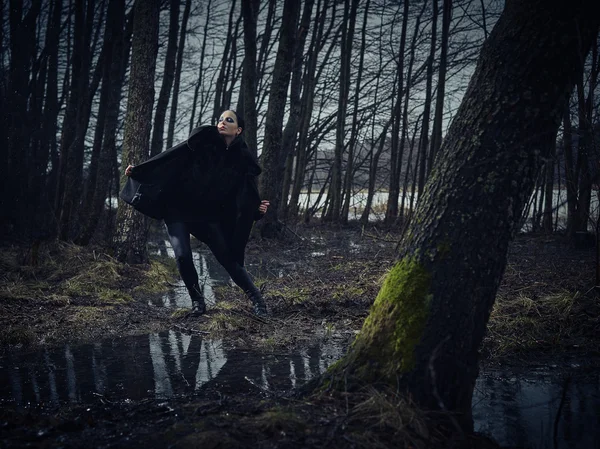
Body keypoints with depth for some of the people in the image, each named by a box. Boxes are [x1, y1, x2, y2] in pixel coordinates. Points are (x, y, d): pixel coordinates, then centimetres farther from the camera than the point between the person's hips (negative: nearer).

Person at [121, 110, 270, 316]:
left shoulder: (242, 159, -3)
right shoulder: (203, 140, -7)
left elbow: (245, 197, 0)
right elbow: (172, 156, -4)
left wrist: (258, 209, -20)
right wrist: (139, 169, -5)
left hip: (208, 215, 1)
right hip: (178, 209, -1)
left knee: (228, 258, -3)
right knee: (183, 257, -15)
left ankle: (256, 298, 12)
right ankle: (197, 301, 7)